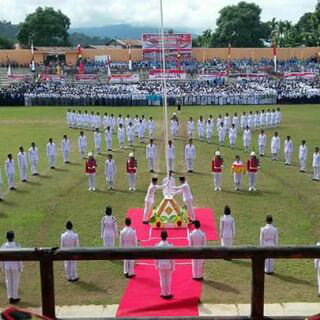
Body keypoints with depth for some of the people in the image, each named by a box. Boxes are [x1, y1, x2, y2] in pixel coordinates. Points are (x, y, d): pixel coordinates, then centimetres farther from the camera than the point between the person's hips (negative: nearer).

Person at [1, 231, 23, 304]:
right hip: (15, 266, -2)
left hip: (7, 267, 2)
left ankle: (10, 298, 20)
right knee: (15, 282, 10)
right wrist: (21, 267, 0)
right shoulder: (17, 246, -18)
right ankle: (15, 298, 19)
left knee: (8, 282, 14)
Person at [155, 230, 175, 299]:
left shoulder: (157, 245, -12)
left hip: (161, 265, 0)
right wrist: (172, 266, 4)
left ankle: (163, 293, 17)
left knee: (162, 279, 11)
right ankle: (168, 293, 17)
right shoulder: (170, 245, -12)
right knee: (168, 279, 12)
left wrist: (156, 265, 7)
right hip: (168, 264, 0)